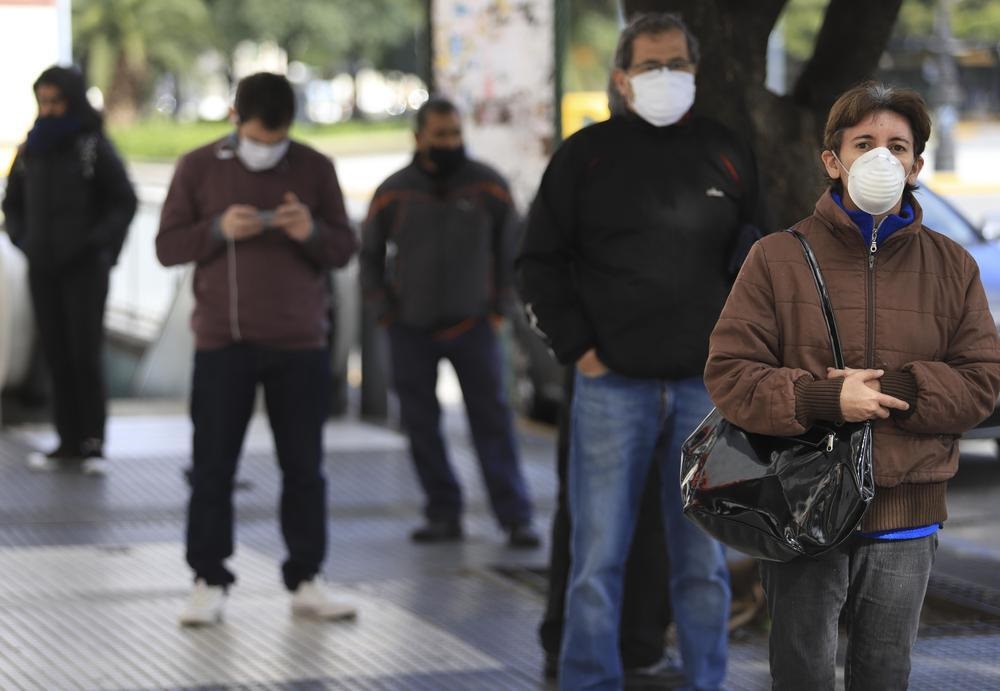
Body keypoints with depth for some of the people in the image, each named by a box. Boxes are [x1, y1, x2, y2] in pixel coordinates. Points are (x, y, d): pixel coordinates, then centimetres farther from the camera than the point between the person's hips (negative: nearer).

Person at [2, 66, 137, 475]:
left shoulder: (95, 148, -6)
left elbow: (124, 202, -3)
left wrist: (96, 243, -11)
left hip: (85, 268, -4)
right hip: (42, 269, 4)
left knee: (85, 355, -8)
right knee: (56, 356, 4)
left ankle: (93, 443, 0)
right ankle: (68, 443, 9)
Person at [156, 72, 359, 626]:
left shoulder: (314, 168, 4)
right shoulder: (198, 167, 2)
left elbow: (345, 248, 5)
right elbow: (167, 246, 1)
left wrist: (312, 232, -16)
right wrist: (218, 230, -17)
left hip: (299, 344, 1)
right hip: (222, 342, -1)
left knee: (304, 468, 5)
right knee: (212, 466, 0)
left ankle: (306, 581, 13)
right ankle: (209, 582, 8)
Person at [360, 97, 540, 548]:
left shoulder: (488, 187, -2)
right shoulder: (393, 193, -1)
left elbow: (510, 248, 9)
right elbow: (370, 255, 12)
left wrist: (499, 308, 4)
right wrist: (385, 313, 5)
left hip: (472, 325, -1)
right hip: (410, 330, 1)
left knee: (493, 421, -7)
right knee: (421, 426, 2)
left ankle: (515, 519, -7)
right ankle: (443, 515, 11)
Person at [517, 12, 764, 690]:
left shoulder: (728, 155, 9)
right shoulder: (587, 154, 3)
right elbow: (541, 259, 5)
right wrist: (578, 349, -3)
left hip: (706, 388, 2)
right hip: (613, 385, -2)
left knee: (705, 560, 7)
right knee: (598, 557, -2)